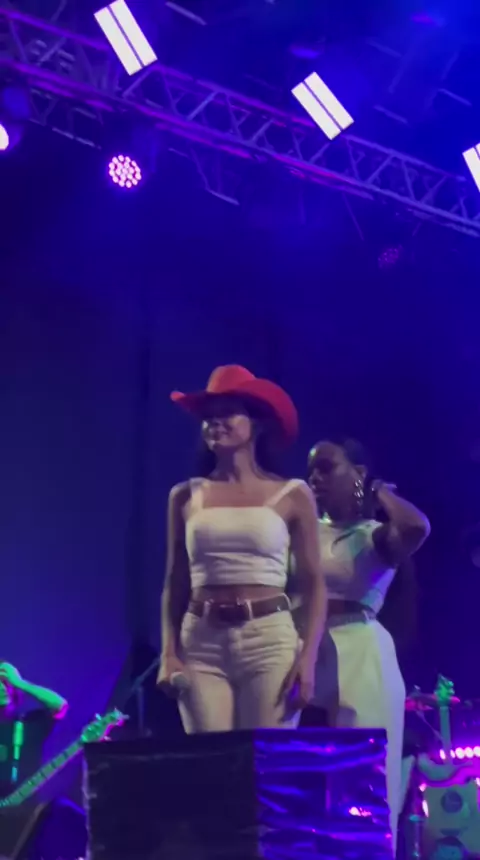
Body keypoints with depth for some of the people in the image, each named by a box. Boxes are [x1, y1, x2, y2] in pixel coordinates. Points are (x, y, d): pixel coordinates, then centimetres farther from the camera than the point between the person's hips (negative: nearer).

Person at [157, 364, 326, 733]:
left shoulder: (292, 495, 4)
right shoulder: (186, 496, 10)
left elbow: (315, 584, 3)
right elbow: (175, 584, 11)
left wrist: (308, 657, -8)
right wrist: (169, 653, -1)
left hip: (271, 640, -2)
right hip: (201, 644, 2)